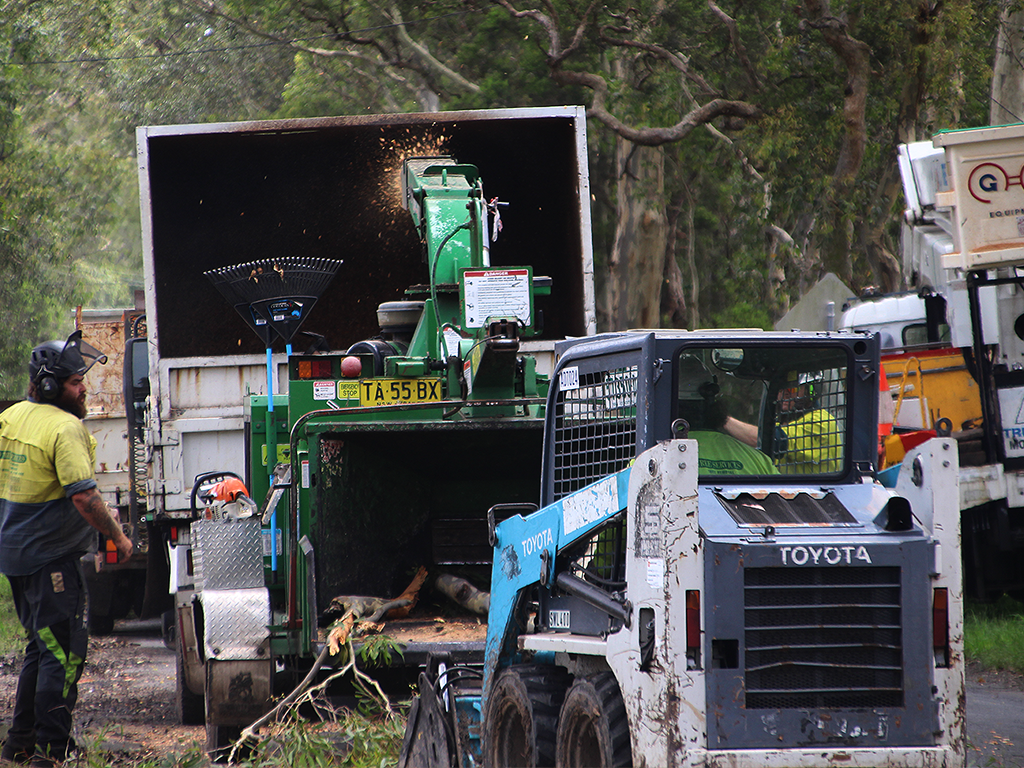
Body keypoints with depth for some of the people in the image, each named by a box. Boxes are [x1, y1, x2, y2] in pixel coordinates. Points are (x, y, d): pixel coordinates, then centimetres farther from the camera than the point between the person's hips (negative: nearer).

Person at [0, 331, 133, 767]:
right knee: (63, 653, -4)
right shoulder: (65, 428, -18)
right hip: (52, 558, -9)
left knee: (42, 647, 19)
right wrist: (118, 536, -12)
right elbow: (84, 496, -24)